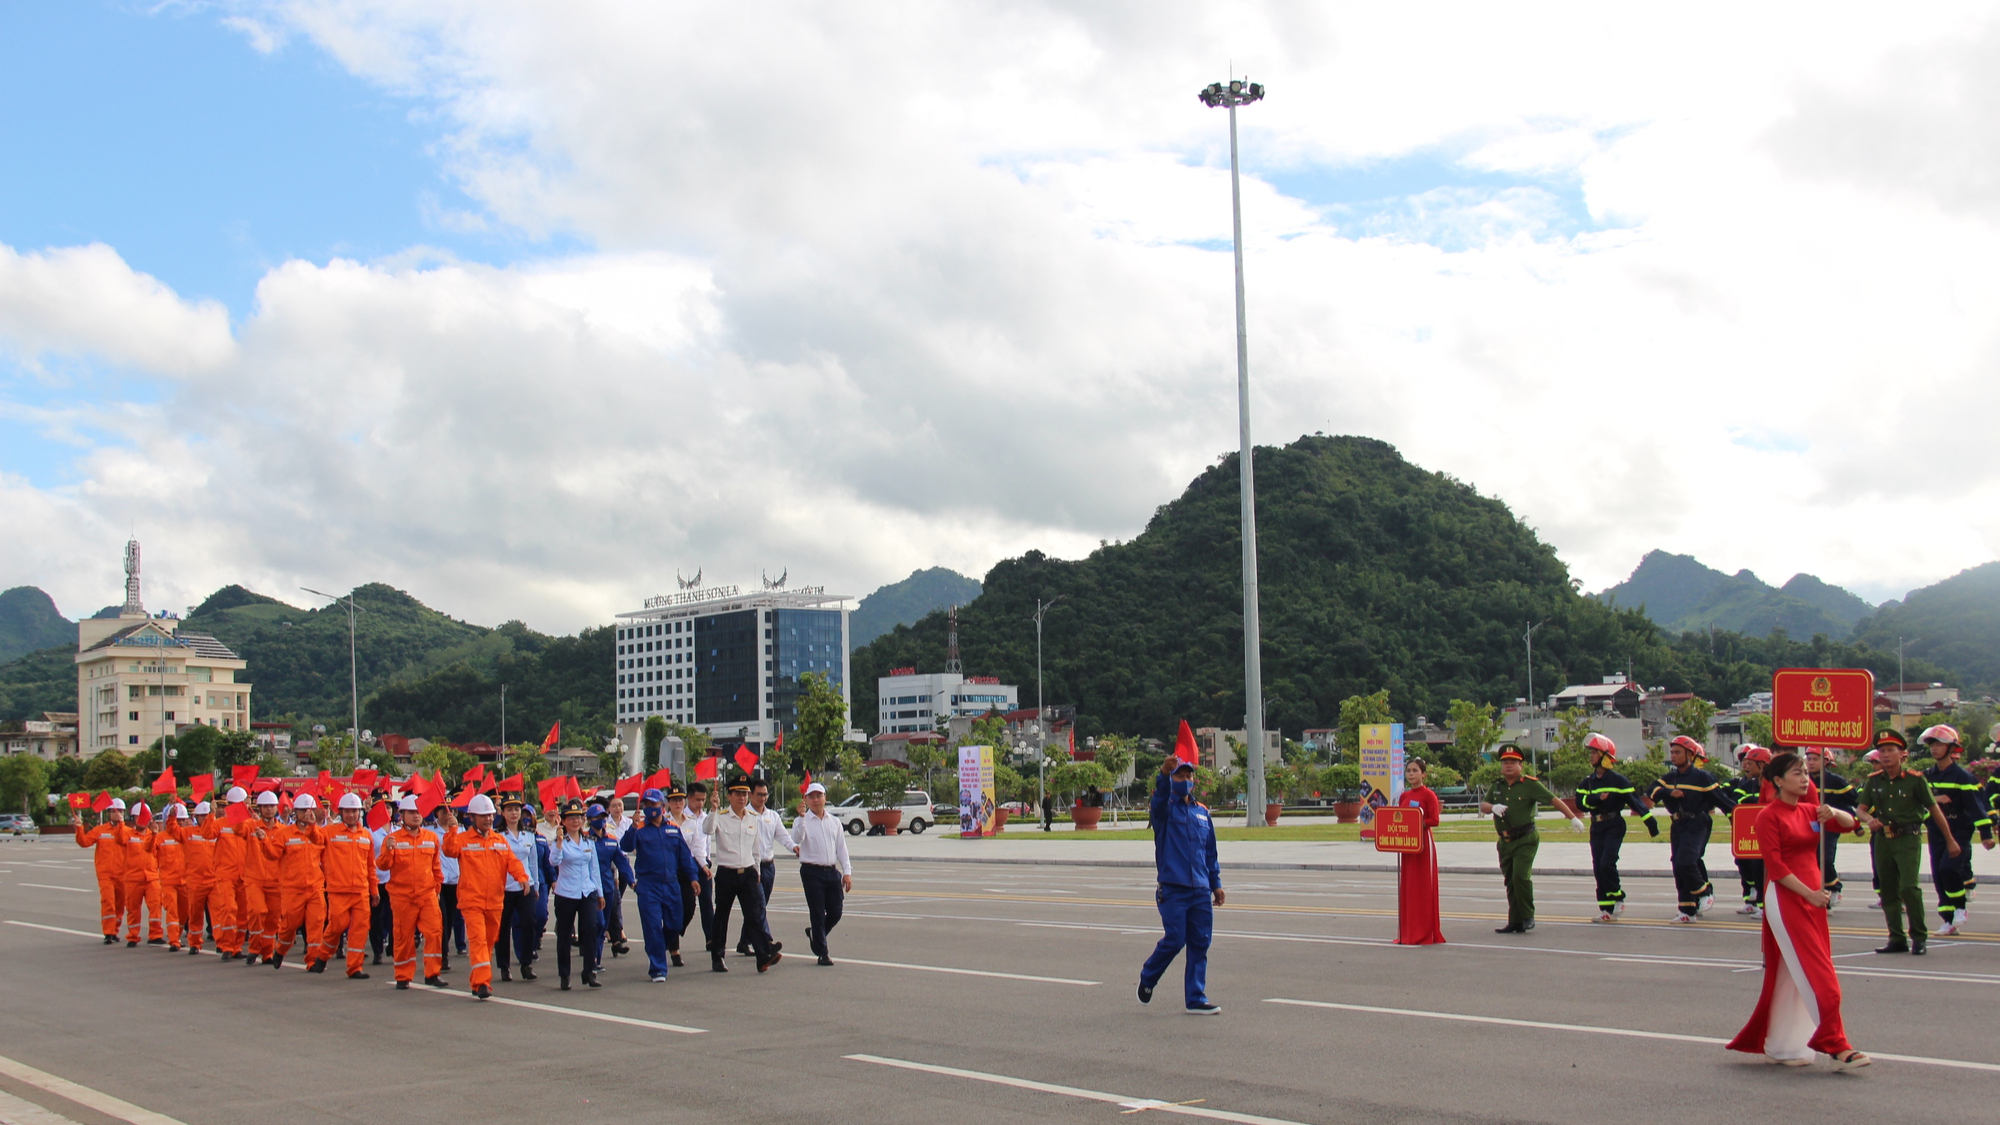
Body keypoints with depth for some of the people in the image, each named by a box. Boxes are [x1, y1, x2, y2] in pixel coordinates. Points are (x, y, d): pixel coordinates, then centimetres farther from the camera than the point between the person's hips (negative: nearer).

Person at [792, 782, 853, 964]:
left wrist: (847, 872, 5)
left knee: (835, 912, 5)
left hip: (832, 871, 4)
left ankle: (815, 933, 32)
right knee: (818, 913, -1)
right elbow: (797, 839, -21)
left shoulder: (834, 822, 13)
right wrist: (801, 817, -31)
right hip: (812, 872, -4)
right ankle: (822, 953, 7)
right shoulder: (803, 821, -1)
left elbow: (841, 848, 13)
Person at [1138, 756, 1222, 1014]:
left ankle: (1196, 999, 9)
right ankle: (1147, 978, 19)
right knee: (1174, 941, -7)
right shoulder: (1165, 808, 0)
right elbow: (1160, 797, -25)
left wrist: (1216, 882, 17)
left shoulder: (1202, 811, 14)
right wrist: (1164, 774, -44)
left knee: (1200, 943, 3)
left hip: (1200, 890, 5)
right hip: (1173, 889, -5)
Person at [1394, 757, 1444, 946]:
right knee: (1406, 887, 7)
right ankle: (1407, 932, 12)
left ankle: (1426, 933, 0)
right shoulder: (1404, 796, 13)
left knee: (1424, 887, -4)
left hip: (1423, 843, -7)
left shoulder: (1429, 795, -7)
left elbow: (1434, 820, -15)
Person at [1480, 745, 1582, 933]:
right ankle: (1515, 922, 14)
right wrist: (1493, 807, -18)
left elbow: (1553, 800, -7)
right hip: (1505, 841, 6)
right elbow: (1482, 805, 5)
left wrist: (1572, 818, -11)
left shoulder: (1530, 784, -6)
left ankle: (1528, 917, -4)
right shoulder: (1497, 786, 10)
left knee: (1520, 876, -18)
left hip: (1525, 840, -6)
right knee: (1510, 882, 8)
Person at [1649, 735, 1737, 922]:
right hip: (1677, 826, 6)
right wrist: (1669, 792, -23)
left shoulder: (1702, 777, -5)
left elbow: (1720, 798, -4)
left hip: (1696, 825, -6)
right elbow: (1655, 791, -5)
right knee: (1679, 868, 5)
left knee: (1685, 863, -20)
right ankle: (1688, 910, 12)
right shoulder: (1669, 778, 11)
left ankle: (1705, 892, 5)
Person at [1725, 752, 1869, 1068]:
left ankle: (1781, 1046, 17)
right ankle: (1835, 1044, -9)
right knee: (1819, 974, -10)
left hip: (1813, 897, 7)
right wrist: (1808, 893, -20)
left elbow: (1849, 824, 6)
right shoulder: (1769, 816, -8)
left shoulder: (1809, 811, 14)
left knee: (1793, 977, 10)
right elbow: (1775, 866, -14)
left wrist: (1834, 813, -15)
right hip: (1785, 899, -7)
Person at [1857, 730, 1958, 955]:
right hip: (1883, 840, 5)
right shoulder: (1873, 780, 4)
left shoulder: (1915, 780, -7)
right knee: (1888, 892, 8)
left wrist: (1950, 840, 4)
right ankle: (1897, 939, 17)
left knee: (1909, 887, -17)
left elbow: (1934, 810, -1)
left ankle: (1919, 937, -3)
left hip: (1907, 839, -5)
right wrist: (1869, 820, -18)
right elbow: (1861, 809, 6)